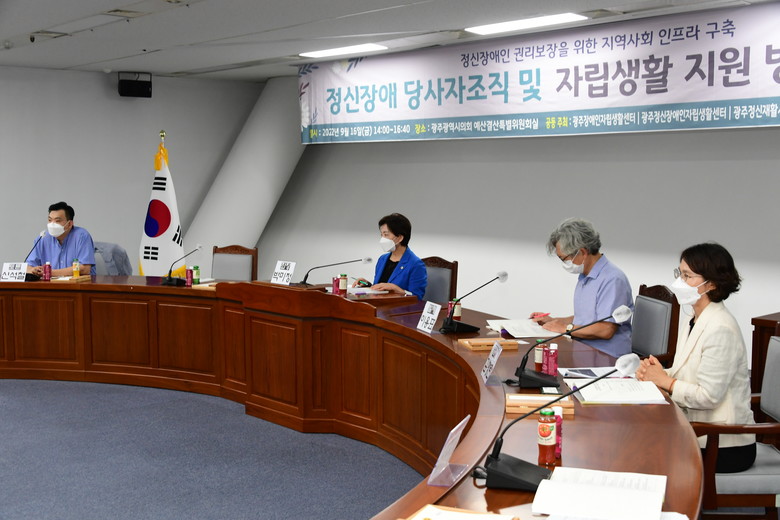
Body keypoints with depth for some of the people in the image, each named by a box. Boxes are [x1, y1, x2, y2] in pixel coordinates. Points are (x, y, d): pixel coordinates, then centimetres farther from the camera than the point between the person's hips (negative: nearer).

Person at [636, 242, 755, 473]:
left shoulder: (720, 329, -20)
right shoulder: (696, 321, 9)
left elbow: (708, 396, -23)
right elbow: (686, 376, 13)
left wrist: (664, 380, -12)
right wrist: (655, 373, -6)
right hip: (699, 433, 8)